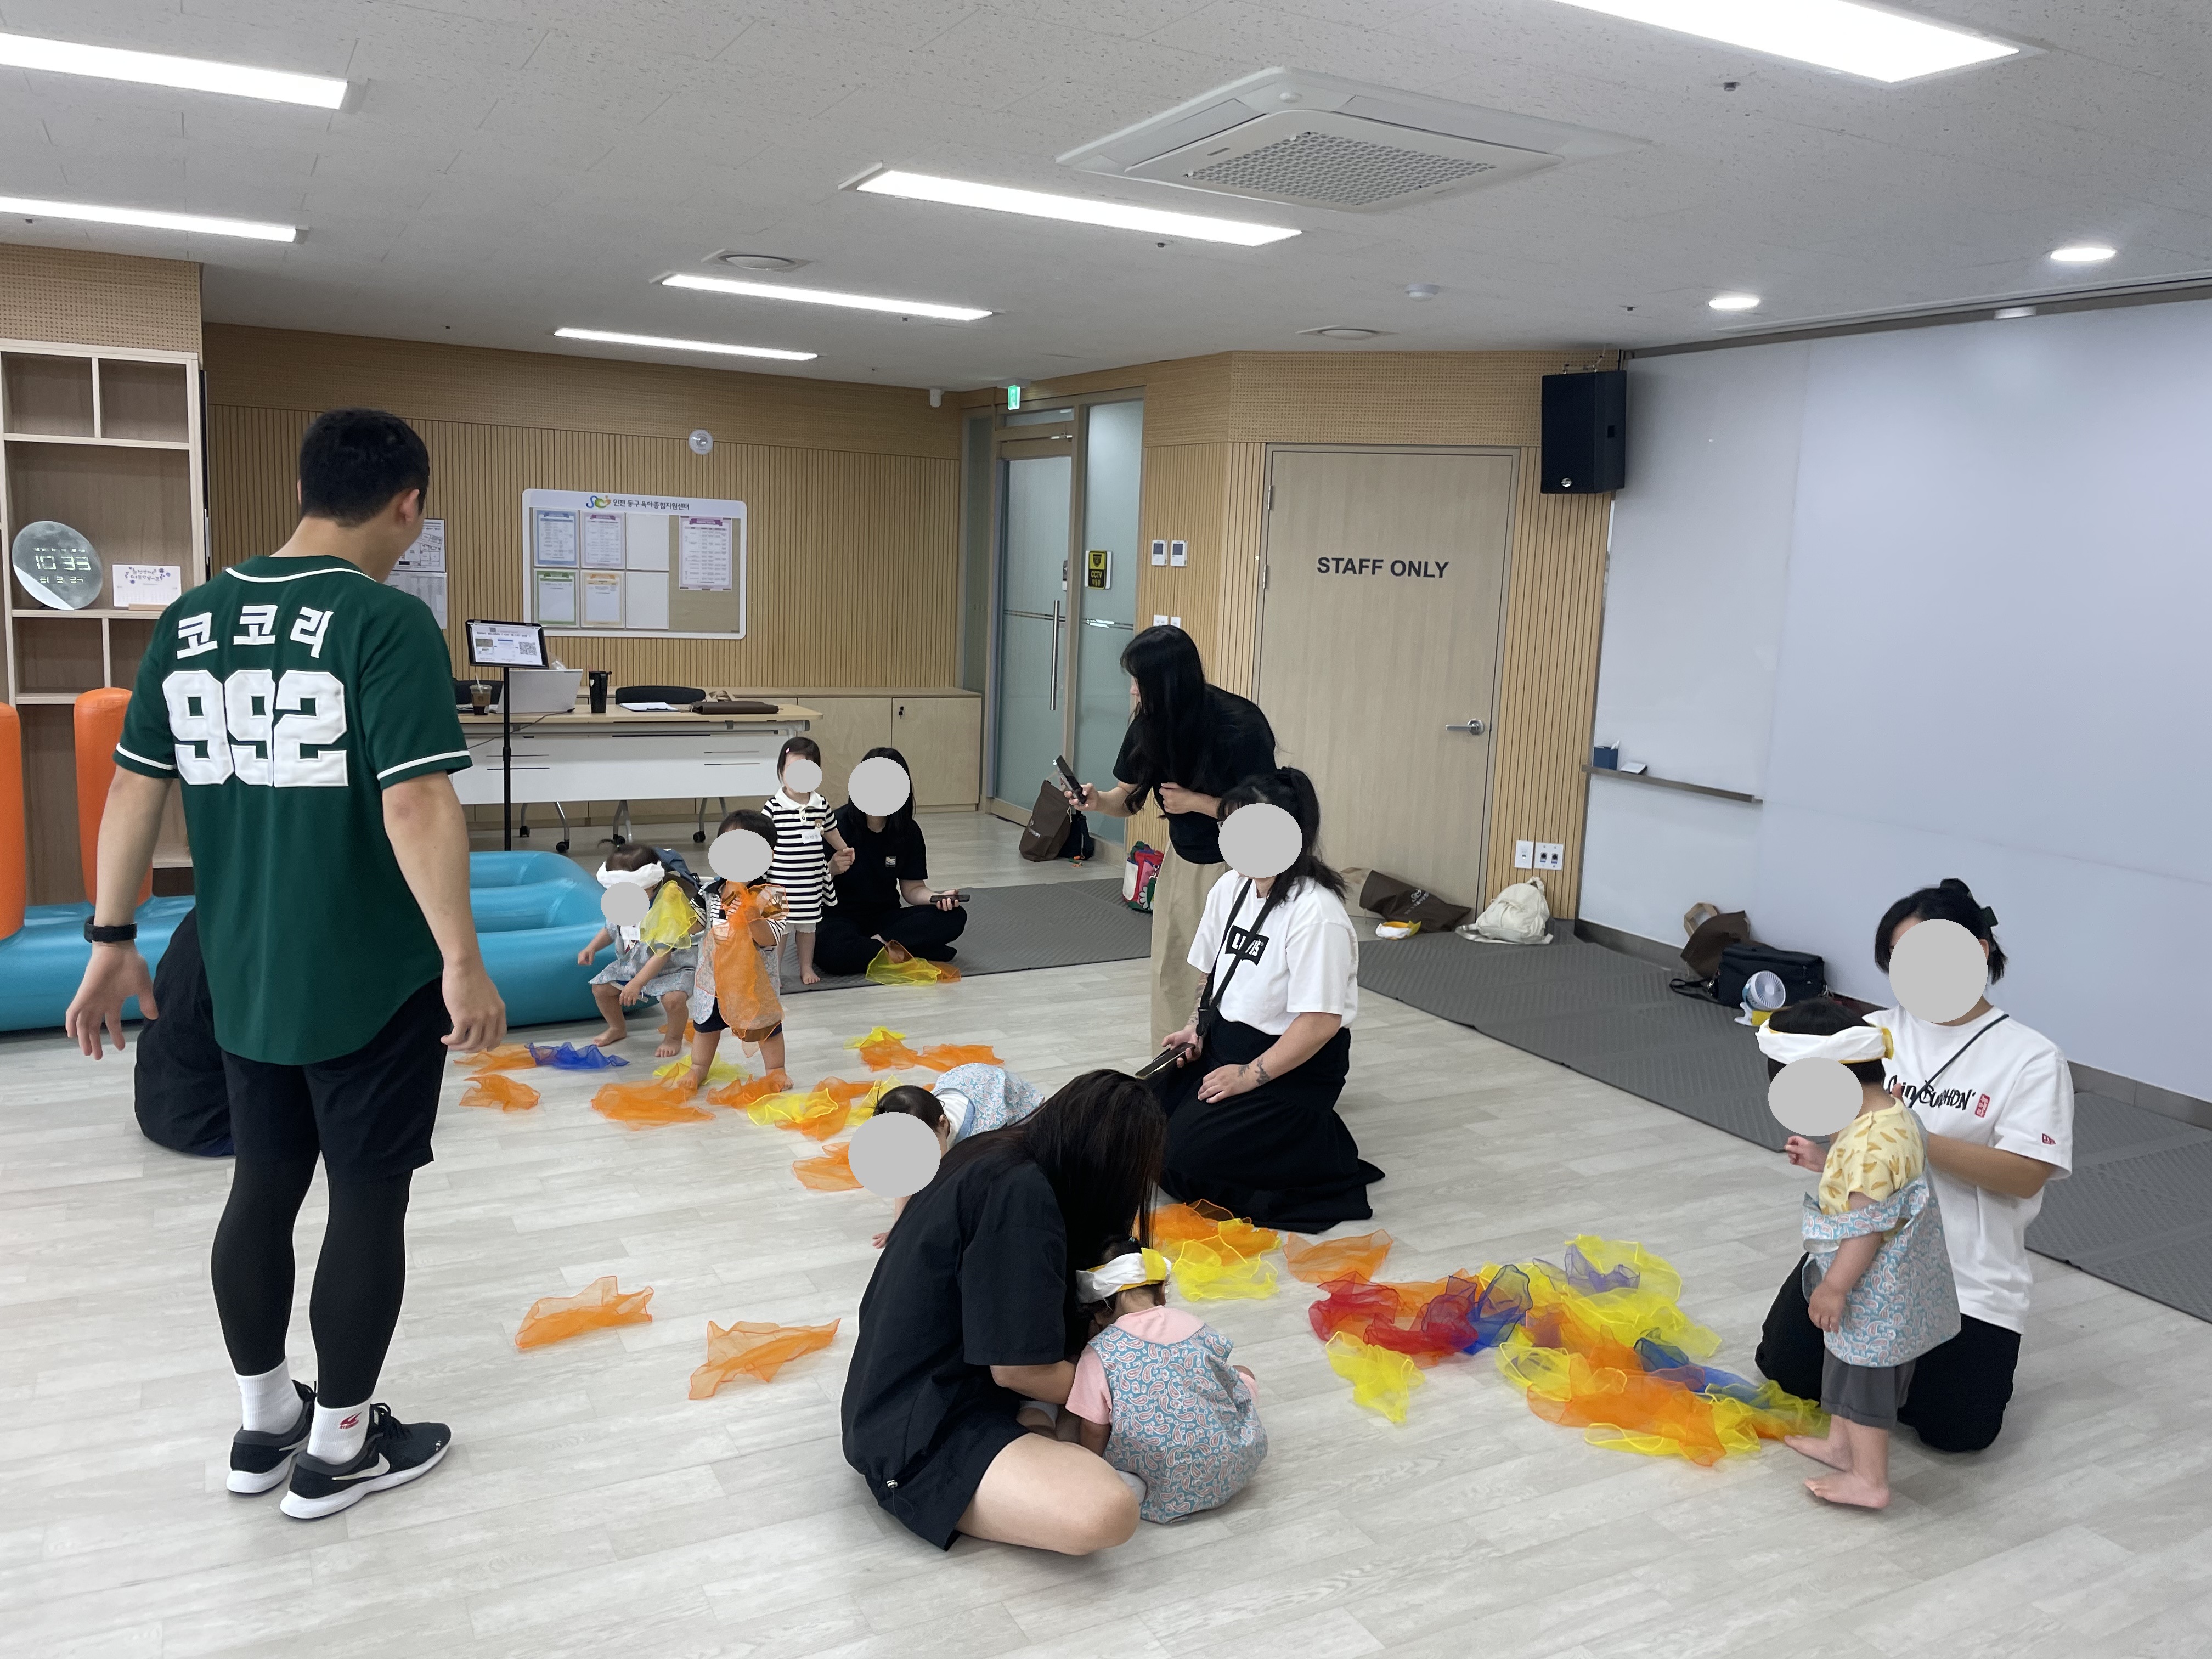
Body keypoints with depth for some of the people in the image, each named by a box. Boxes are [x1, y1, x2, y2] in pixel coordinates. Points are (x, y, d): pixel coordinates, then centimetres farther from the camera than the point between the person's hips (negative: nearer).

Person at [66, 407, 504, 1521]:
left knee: (263, 1187, 19)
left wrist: (112, 942, 15)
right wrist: (462, 960, -18)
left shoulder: (191, 620, 4)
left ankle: (263, 1424, 34)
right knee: (367, 1200, 8)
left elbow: (134, 792, 7)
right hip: (372, 981, -6)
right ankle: (340, 1448, 22)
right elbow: (416, 807, -23)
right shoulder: (388, 622, -16)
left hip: (244, 976, 6)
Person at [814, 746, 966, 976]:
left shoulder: (908, 832, -1)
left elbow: (913, 888, 5)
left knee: (954, 917, -17)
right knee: (830, 952, -40)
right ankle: (897, 953, -20)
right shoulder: (839, 824, -14)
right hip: (838, 917, -5)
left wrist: (938, 897, -17)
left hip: (885, 917, 5)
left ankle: (879, 942, -19)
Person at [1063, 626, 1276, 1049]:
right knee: (1168, 971, 12)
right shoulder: (1151, 723, -9)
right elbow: (1130, 798, 1)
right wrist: (1098, 801, -20)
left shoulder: (1240, 728, -27)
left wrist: (1194, 801, -25)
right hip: (1183, 856, 7)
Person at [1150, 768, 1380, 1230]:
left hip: (1293, 1067, -8)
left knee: (1184, 1161, -20)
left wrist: (1249, 1076, -20)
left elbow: (1321, 1022, -25)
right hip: (1222, 1044, 8)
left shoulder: (1316, 914, -24)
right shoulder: (1229, 888, 2)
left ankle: (1322, 1153, -2)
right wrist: (1194, 1028, 1)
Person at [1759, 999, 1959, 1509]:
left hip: (1873, 1295, -10)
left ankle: (1870, 1481, 20)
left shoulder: (1873, 1141, -31)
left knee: (1863, 1378, 6)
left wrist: (1834, 1288, -20)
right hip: (1878, 1290, 10)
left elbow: (1868, 1227, -28)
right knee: (1848, 1365, 25)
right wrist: (1822, 1161, 7)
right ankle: (1841, 1443, 43)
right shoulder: (1889, 1118, 1)